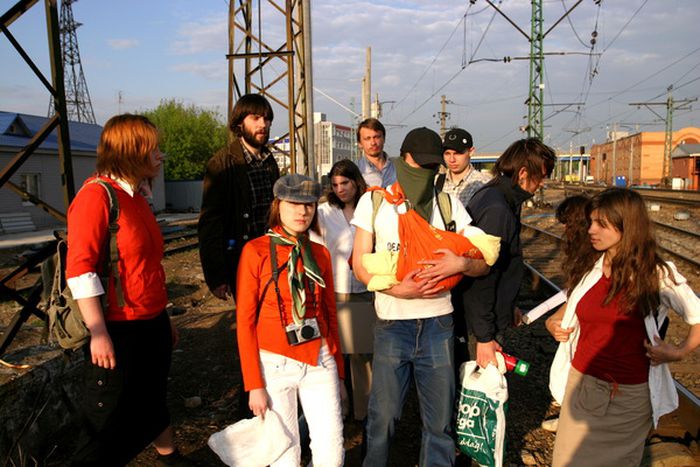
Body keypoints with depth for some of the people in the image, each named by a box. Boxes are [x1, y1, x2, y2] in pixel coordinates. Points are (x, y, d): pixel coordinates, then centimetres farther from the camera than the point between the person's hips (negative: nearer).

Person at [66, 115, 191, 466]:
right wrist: (98, 334, -22)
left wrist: (164, 319, 20)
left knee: (152, 401, 25)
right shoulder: (96, 195, -16)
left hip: (152, 324, 8)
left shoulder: (137, 196, 10)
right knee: (109, 421, 6)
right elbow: (79, 269, -21)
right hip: (118, 331, -8)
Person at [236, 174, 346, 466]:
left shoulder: (320, 253, 5)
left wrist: (339, 372, 12)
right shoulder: (255, 251, -8)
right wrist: (253, 384, -9)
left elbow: (330, 314, 11)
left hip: (320, 361, 3)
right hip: (275, 365, -3)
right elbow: (245, 321, -7)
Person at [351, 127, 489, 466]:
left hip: (438, 323, 2)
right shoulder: (374, 202, 1)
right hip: (391, 324, -1)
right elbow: (360, 266, 0)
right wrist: (397, 289, -17)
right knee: (383, 414, 8)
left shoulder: (449, 204, 6)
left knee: (440, 417, 9)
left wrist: (462, 264, -17)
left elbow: (483, 264, 7)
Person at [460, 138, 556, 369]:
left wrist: (509, 306, 23)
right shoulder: (496, 210, -25)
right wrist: (484, 337, -22)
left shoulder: (491, 195, 7)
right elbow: (481, 279, -26)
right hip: (484, 324, -10)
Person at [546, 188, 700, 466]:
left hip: (630, 395, -3)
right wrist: (553, 323, 1)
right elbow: (571, 309, 19)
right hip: (582, 384, 3)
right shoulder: (589, 270, 3)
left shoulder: (658, 275, -9)